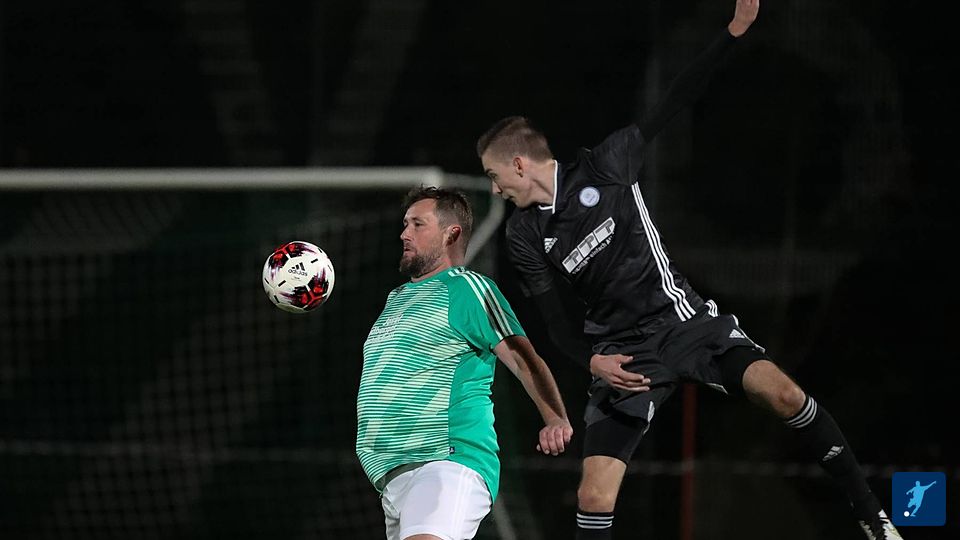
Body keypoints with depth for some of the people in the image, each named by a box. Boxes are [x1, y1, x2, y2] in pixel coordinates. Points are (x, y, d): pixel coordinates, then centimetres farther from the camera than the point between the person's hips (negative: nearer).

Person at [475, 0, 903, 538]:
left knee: (779, 390, -26)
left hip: (687, 320, -2)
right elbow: (553, 318, 11)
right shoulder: (524, 235, 4)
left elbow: (673, 106, -4)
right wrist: (591, 360, -9)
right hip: (623, 356, 2)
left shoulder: (603, 166, -4)